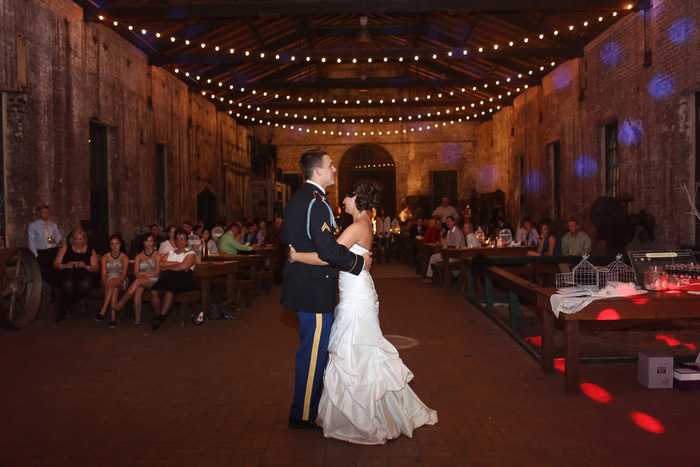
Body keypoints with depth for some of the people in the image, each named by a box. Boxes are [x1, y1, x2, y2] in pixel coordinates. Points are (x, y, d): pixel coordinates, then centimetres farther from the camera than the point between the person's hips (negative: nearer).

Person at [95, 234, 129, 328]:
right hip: (108, 279, 1)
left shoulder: (124, 257, 8)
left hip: (121, 281, -1)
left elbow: (124, 273, -8)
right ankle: (113, 317, -46)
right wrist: (105, 282, -28)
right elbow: (103, 272, -4)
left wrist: (117, 282, -31)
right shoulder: (105, 257, 11)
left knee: (113, 283, -38)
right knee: (115, 289, -36)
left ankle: (103, 311, -45)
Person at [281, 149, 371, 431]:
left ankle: (306, 406, 35)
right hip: (314, 287, -11)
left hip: (301, 282, 11)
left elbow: (286, 238, 22)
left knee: (313, 348, 21)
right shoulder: (316, 202, -21)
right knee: (314, 351, 1)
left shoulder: (296, 199, 12)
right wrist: (359, 262, -14)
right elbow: (328, 250, -27)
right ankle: (304, 415, 13)